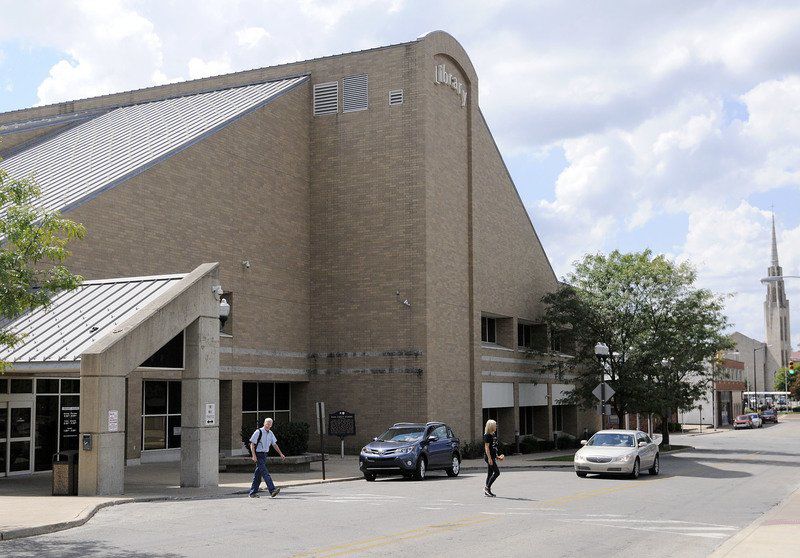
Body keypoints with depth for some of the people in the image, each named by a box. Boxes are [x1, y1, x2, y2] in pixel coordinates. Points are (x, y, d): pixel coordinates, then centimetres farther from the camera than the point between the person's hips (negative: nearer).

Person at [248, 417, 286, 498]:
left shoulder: (270, 433, 11)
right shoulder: (258, 432, -11)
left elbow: (274, 444, 20)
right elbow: (252, 444, -12)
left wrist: (281, 454, 16)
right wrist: (253, 455, -20)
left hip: (264, 455, 8)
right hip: (258, 455, -8)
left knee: (258, 474, 11)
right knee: (265, 473, -14)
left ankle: (253, 493, 16)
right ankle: (272, 491, -22)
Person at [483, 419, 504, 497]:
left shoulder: (493, 435, 14)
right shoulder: (487, 435, -13)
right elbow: (486, 447, -17)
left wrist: (497, 456, 21)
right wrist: (489, 458, -21)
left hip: (492, 457, 9)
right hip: (489, 457, -9)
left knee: (490, 473, 10)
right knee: (497, 472, -11)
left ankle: (487, 491, 13)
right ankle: (487, 487, -6)